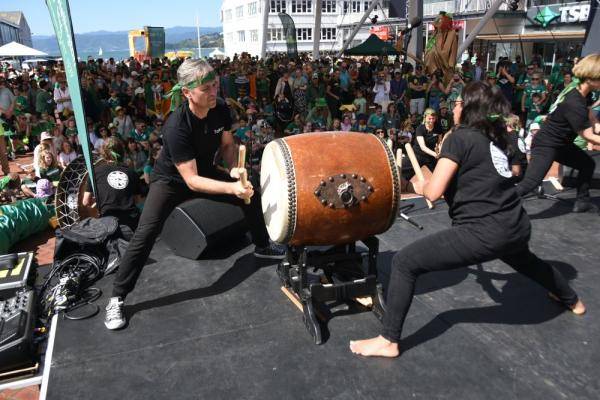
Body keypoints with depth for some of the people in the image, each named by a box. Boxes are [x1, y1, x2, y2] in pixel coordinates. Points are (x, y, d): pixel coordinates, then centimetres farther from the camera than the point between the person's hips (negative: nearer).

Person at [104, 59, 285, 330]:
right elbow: (191, 180, -36)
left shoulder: (220, 108, -19)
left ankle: (262, 246, 33)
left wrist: (233, 169, -22)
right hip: (171, 179, -6)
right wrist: (231, 187, -46)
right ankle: (117, 298, -5)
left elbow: (227, 144, -2)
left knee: (251, 196, 7)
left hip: (205, 172, 6)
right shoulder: (177, 126, -37)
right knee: (146, 232, -21)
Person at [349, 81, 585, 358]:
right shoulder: (497, 138, 14)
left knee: (404, 262, -4)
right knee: (523, 259, 43)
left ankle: (388, 341, 2)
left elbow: (434, 192, -13)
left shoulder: (459, 138, -8)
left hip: (484, 233, -8)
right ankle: (572, 300, 68)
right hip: (518, 228, 9)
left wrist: (420, 186, 7)